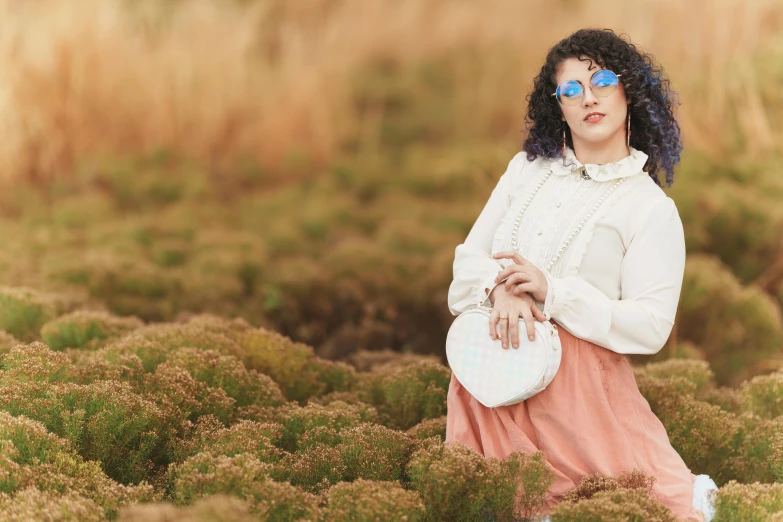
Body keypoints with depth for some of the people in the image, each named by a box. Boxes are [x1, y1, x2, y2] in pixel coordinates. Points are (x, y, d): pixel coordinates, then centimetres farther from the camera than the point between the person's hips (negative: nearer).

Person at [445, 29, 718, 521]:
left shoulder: (652, 208, -1)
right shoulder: (527, 170, 13)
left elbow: (650, 328, -10)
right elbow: (469, 256, 10)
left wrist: (551, 292, -18)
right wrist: (501, 288, -14)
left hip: (579, 381, -3)